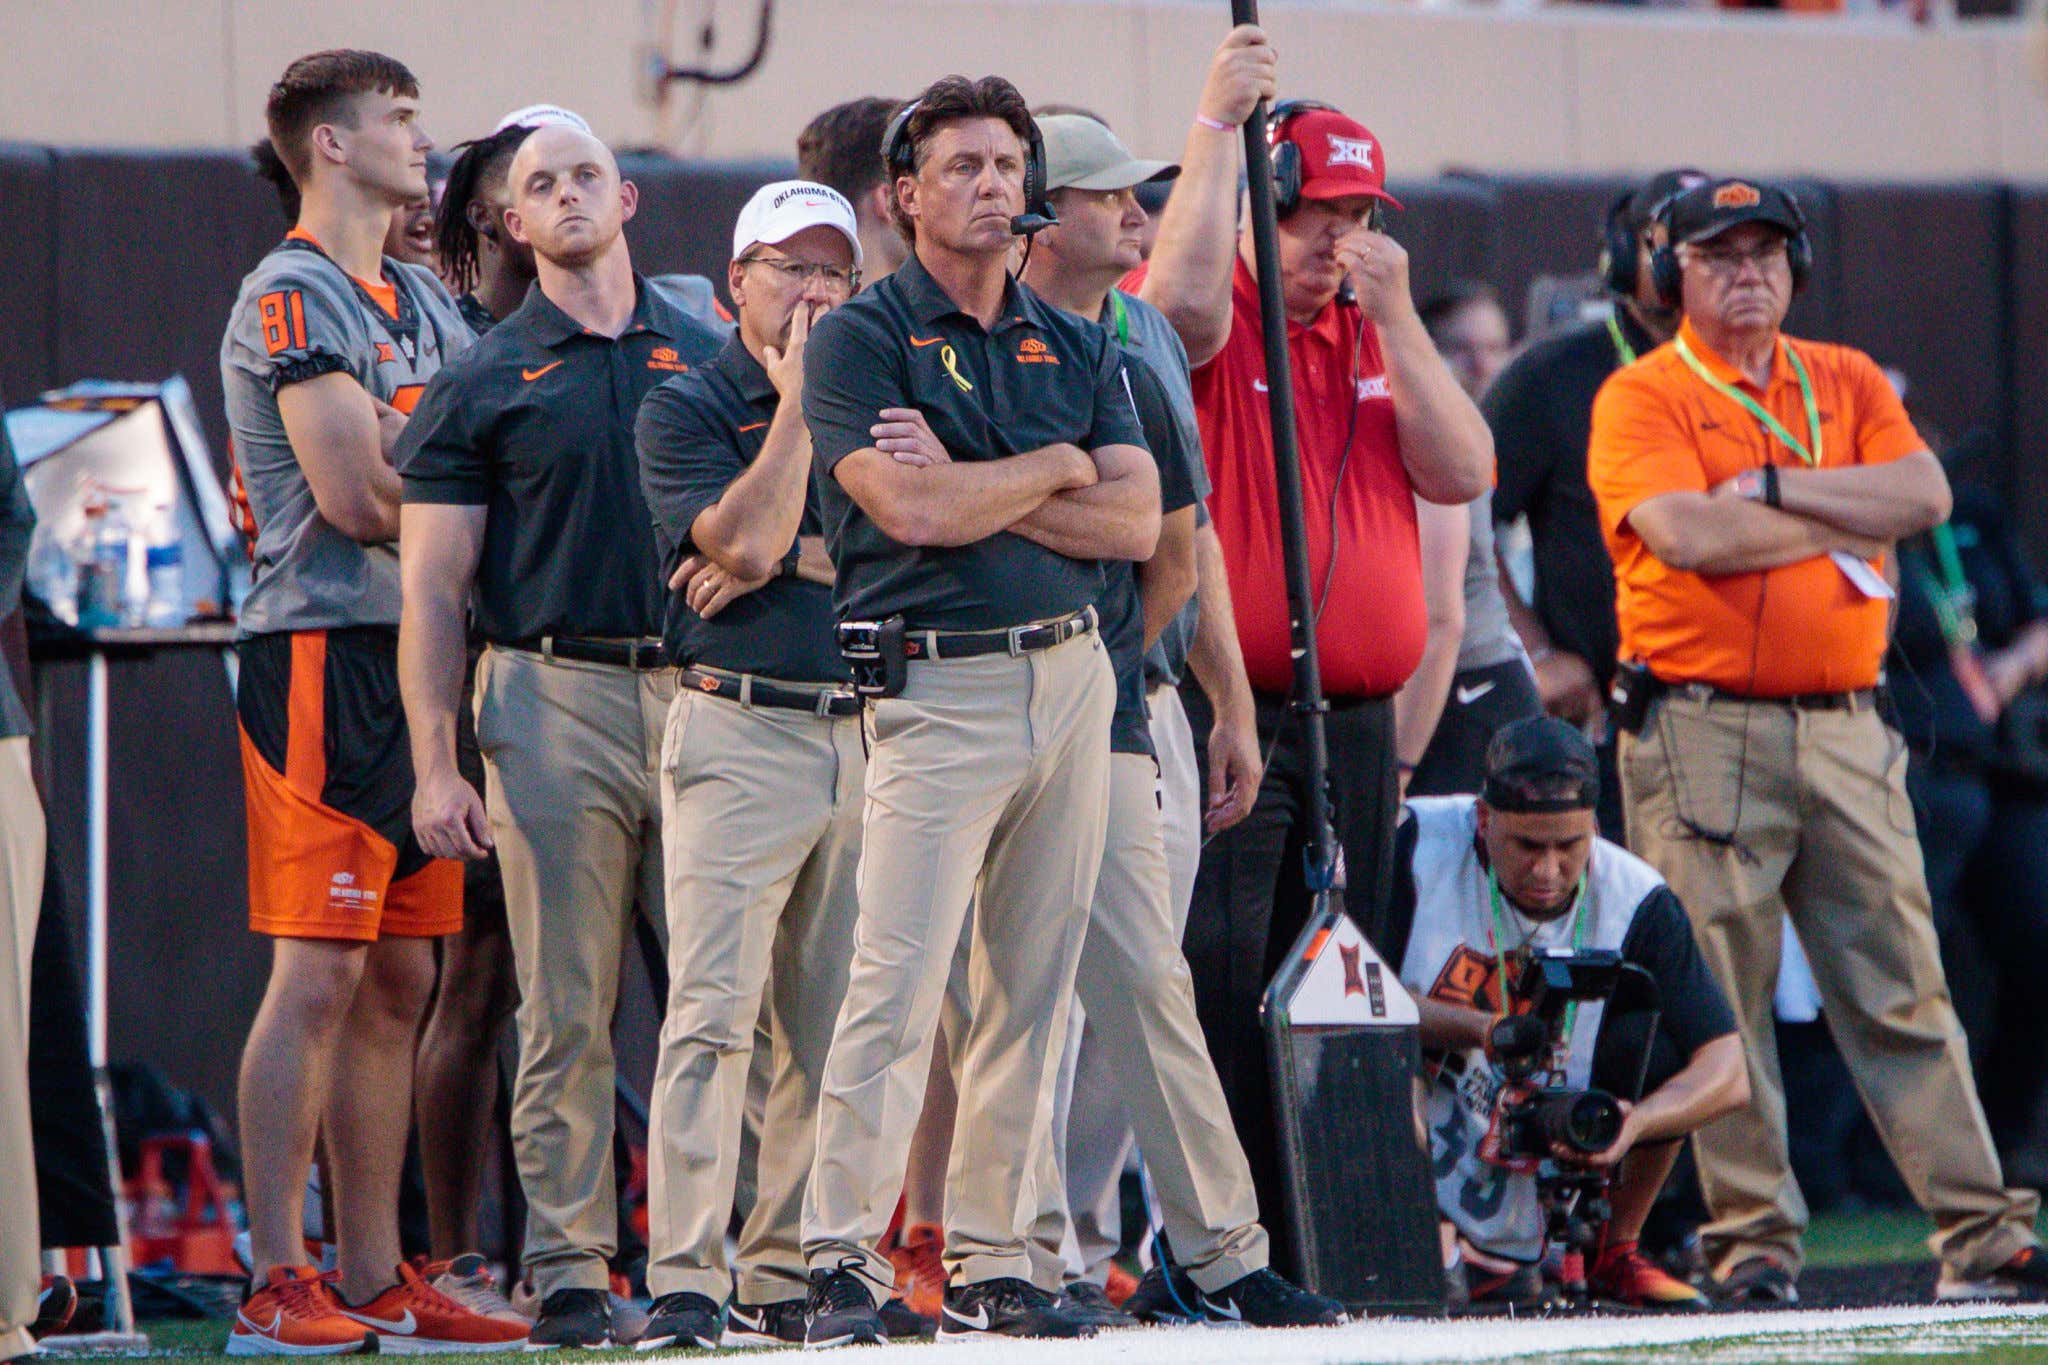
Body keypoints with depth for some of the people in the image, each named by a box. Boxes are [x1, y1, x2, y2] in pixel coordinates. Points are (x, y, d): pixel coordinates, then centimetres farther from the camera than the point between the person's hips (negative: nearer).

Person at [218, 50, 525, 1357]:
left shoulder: (425, 303, 21)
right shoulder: (292, 298, -8)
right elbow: (356, 498, -14)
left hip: (421, 654, 9)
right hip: (326, 649, -9)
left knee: (398, 982, 8)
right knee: (321, 974, -11)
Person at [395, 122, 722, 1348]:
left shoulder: (709, 358, 14)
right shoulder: (485, 384, 7)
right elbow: (434, 591, 3)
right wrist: (436, 765, -6)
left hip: (703, 694, 2)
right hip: (556, 697, -2)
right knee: (569, 1015, -3)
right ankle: (571, 1274, 1)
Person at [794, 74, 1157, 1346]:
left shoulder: (1078, 347, 15)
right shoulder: (861, 337, -1)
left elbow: (1137, 520, 3)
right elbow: (911, 511, -15)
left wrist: (970, 490, -7)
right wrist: (1052, 469, -1)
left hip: (1073, 680, 6)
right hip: (941, 688, -6)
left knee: (1033, 990, 6)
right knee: (898, 983, -13)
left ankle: (992, 1262, 11)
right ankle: (843, 1262, -11)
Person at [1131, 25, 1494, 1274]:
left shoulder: (1378, 341, 18)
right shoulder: (1217, 327, 0)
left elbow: (1464, 474, 5)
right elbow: (1183, 295, -25)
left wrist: (1395, 319, -3)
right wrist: (1218, 118, -21)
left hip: (1361, 733, 6)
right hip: (1224, 719, -6)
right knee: (1222, 990, -13)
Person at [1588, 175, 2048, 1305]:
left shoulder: (1848, 383, 16)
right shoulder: (1641, 399, 1)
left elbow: (1924, 494, 0)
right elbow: (1687, 534, -15)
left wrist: (1775, 486, -8)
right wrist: (1843, 523, -4)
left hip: (1845, 732, 4)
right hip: (1701, 732, -4)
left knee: (1901, 989, 2)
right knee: (1721, 997, -4)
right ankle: (1752, 1243, 1)